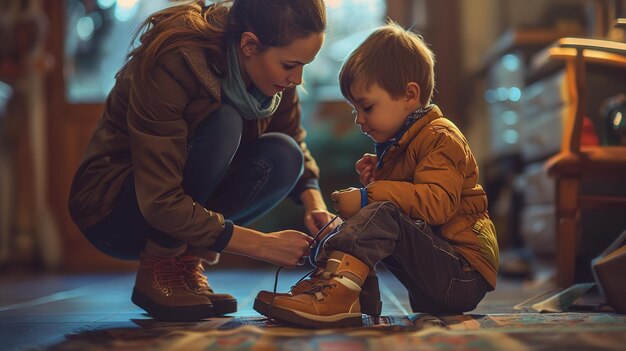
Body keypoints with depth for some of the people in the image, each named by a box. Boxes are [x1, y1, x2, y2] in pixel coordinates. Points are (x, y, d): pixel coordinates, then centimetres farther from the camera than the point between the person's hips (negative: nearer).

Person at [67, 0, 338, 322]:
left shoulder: (269, 67, -10)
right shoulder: (170, 66, -30)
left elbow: (294, 140, 7)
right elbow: (159, 204, -32)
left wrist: (314, 202, -13)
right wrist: (261, 244, -31)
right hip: (112, 211, -6)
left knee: (282, 156, -19)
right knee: (223, 124, -31)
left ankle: (185, 261, -5)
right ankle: (157, 271, -16)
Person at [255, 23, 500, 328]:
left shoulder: (439, 137, -11)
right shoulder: (399, 143, 20)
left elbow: (437, 202, -27)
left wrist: (369, 197, -30)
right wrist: (376, 178, 9)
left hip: (465, 275, -10)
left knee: (381, 217, -30)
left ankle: (338, 288, -50)